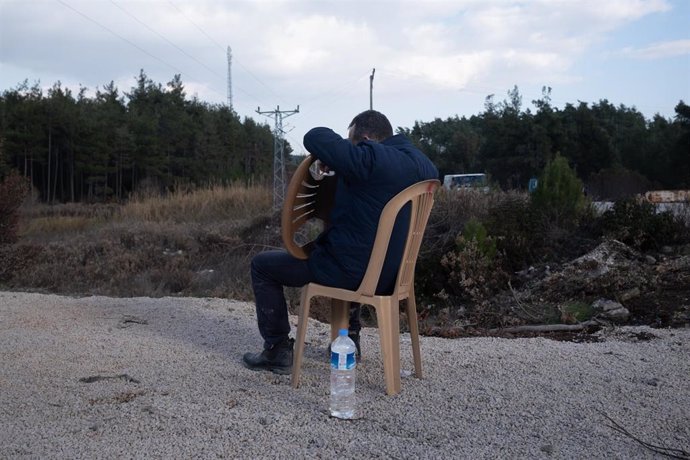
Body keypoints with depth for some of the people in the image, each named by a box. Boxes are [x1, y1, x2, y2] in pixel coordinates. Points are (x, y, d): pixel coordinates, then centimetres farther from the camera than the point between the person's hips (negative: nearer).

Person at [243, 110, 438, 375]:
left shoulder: (370, 159, -25)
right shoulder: (416, 159, 0)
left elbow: (314, 138, -29)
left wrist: (332, 155, -4)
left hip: (354, 272, -8)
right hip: (390, 273, 9)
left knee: (262, 265, 8)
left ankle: (278, 351, 14)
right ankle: (350, 336, 41)